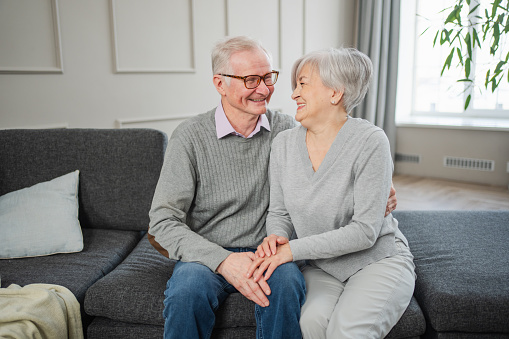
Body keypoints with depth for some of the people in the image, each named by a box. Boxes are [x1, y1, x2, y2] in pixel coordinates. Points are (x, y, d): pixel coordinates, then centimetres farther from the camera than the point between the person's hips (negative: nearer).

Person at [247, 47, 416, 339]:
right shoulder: (284, 143, -1)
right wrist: (276, 238, -15)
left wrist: (293, 249, -21)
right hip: (321, 268, 3)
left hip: (378, 261, -3)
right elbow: (279, 212, 8)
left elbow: (365, 230, -19)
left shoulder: (370, 142, -16)